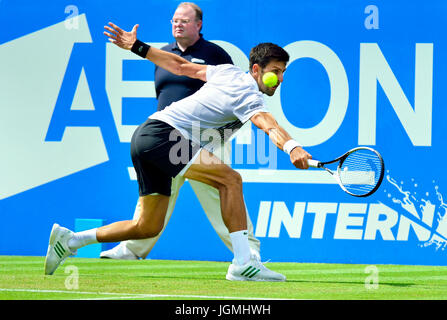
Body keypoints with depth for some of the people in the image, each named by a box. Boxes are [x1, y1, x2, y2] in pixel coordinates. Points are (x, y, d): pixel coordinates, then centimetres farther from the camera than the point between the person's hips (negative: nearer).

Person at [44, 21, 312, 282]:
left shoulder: (229, 72, 15)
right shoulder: (248, 95, -12)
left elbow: (182, 66, 22)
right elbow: (268, 124, -33)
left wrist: (138, 47, 31)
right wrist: (292, 147, -51)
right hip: (162, 132, -10)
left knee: (148, 227, 12)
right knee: (230, 179, -22)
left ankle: (69, 240, 18)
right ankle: (242, 263, -28)